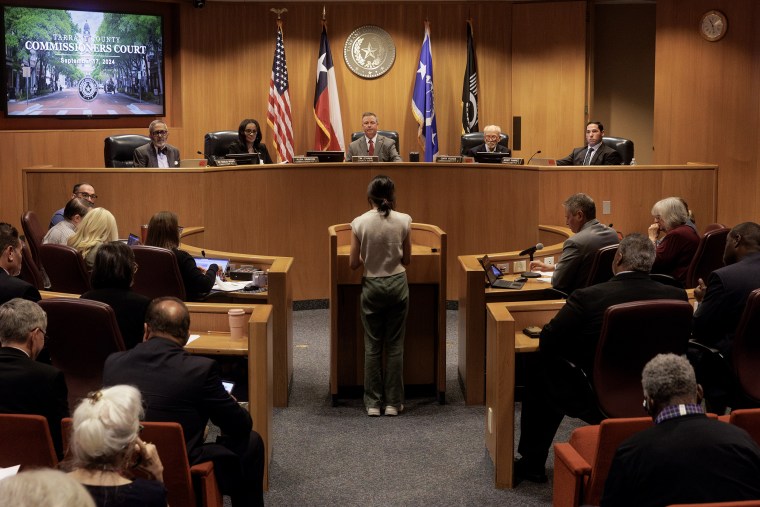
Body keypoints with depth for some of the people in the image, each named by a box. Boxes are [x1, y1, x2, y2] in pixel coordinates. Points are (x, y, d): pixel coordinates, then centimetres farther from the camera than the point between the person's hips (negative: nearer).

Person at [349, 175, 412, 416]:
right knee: (395, 345, 9)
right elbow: (407, 259, 1)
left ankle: (373, 403, 13)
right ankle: (393, 402, 13)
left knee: (372, 345, 9)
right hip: (397, 284, 0)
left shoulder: (359, 223, -10)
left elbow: (353, 263, -4)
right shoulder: (404, 220, -8)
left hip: (372, 286, 0)